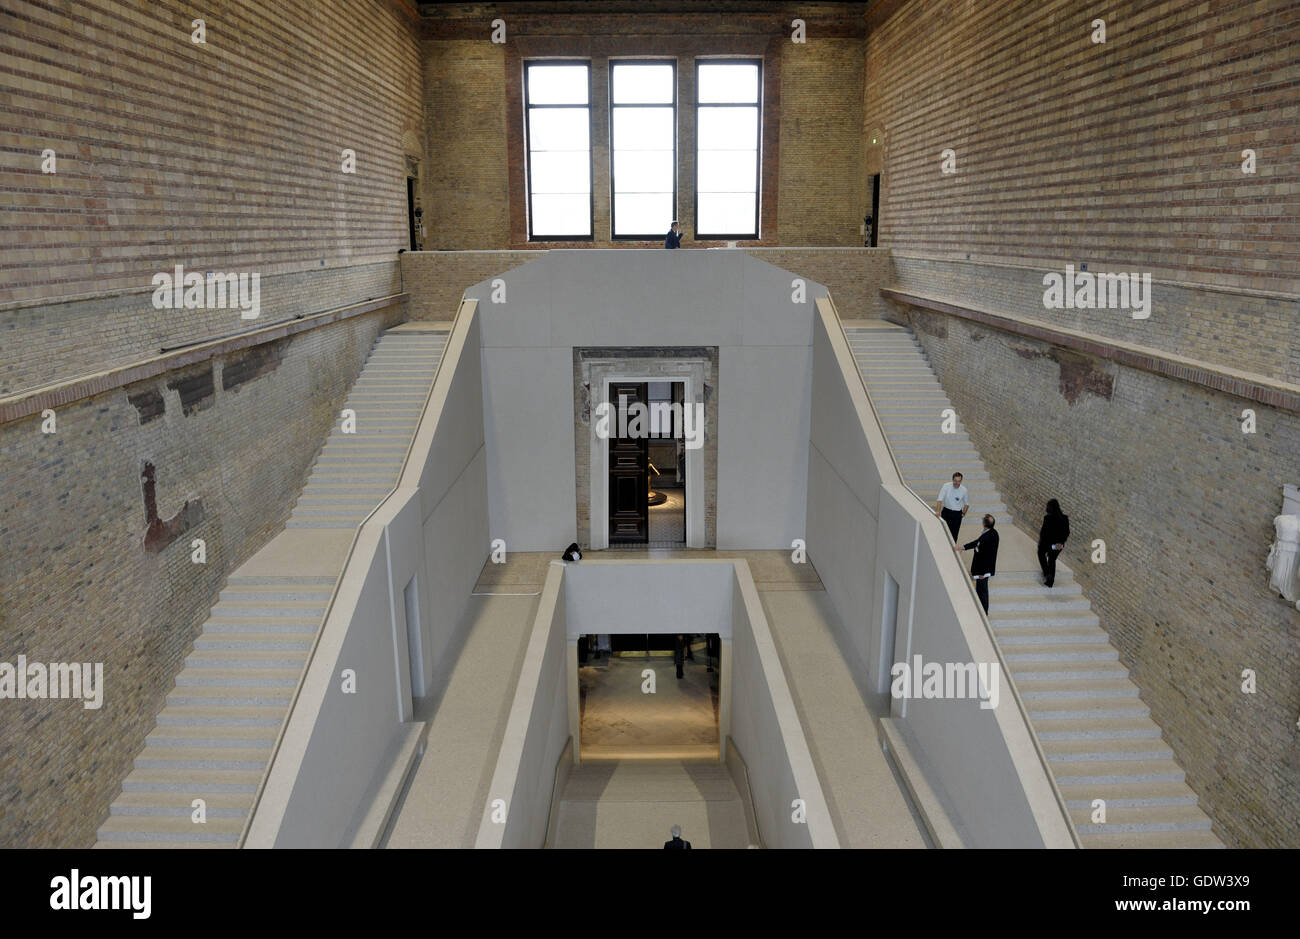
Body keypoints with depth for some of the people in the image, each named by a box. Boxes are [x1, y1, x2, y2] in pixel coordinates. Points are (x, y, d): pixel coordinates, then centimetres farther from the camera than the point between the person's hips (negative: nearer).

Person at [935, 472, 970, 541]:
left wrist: (963, 513, 5)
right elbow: (940, 499, -17)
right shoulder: (946, 486, -13)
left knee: (954, 533, 0)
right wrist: (938, 511, -28)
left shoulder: (964, 490, -9)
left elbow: (967, 503, 8)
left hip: (957, 513, 0)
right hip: (946, 511, 0)